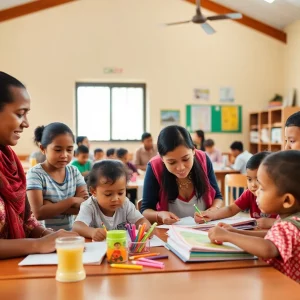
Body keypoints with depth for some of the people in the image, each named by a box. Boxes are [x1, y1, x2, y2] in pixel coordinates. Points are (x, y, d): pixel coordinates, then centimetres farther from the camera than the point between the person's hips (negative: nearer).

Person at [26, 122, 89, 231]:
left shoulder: (74, 171, 4)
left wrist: (51, 206, -15)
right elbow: (38, 213, -18)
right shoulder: (35, 173, -9)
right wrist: (72, 201, -13)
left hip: (69, 233, 4)